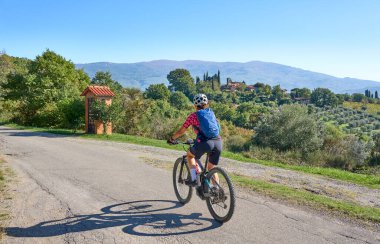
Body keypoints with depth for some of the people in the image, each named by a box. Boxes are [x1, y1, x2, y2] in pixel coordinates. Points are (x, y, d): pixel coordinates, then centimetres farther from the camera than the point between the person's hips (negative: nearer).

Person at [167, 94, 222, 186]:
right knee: (211, 168, 23)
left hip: (205, 143, -4)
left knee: (190, 154, 26)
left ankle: (194, 179, 16)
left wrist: (171, 139, 29)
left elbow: (181, 131, 12)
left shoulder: (193, 116, 7)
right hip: (218, 142, 4)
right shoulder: (211, 113, 21)